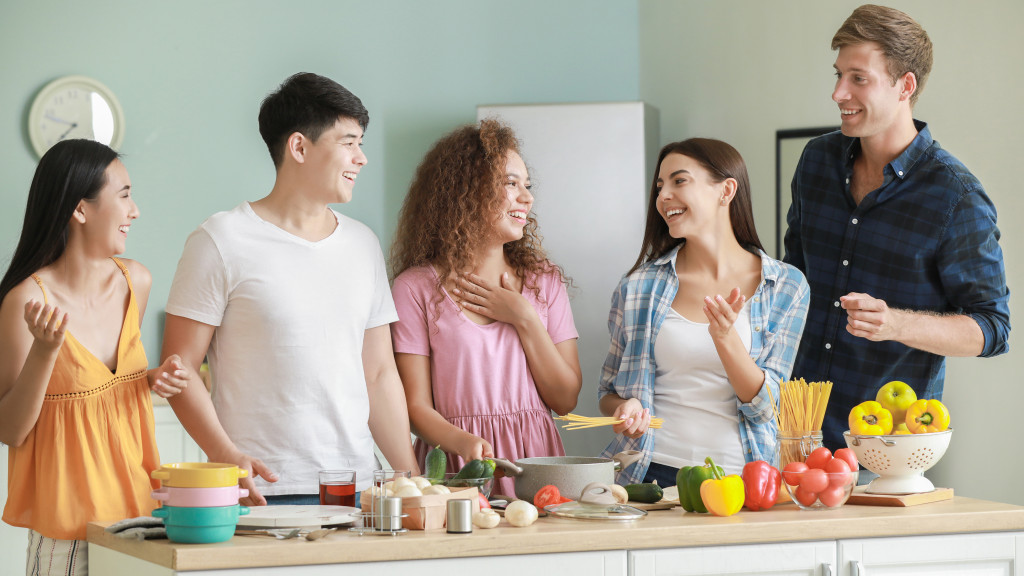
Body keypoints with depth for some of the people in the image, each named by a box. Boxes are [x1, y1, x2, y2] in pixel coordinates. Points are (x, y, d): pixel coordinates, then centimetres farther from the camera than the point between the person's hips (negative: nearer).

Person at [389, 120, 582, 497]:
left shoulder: (544, 279, 14)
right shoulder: (417, 288, 2)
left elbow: (566, 400, 10)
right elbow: (417, 406, -2)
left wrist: (525, 320, 0)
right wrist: (464, 442, -22)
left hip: (536, 459, 3)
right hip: (456, 467, -3)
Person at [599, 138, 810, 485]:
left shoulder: (786, 288, 5)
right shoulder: (639, 286, 8)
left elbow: (764, 407, 0)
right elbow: (610, 392, 17)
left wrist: (725, 338, -16)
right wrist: (625, 408, -7)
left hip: (738, 478, 0)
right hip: (650, 474, 0)